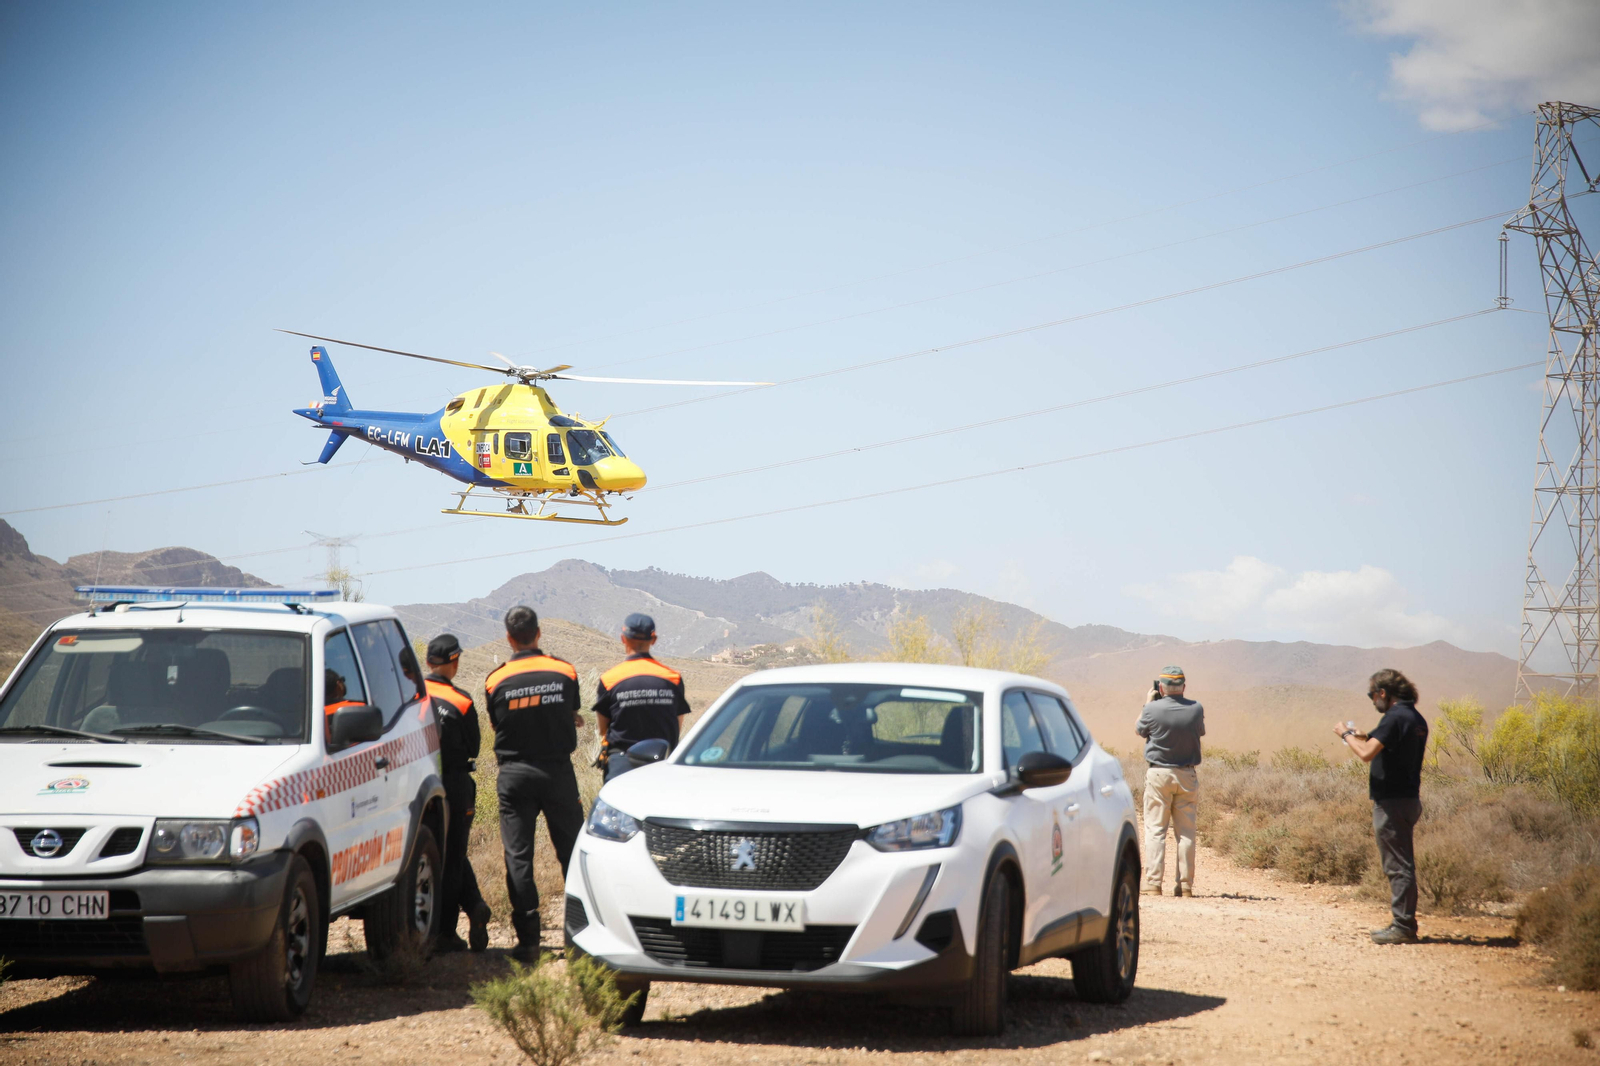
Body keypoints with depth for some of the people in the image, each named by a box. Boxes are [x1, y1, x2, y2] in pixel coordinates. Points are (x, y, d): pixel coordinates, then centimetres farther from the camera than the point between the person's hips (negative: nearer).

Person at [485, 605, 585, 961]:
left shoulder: (496, 680, -3)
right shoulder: (564, 672, -1)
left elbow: (498, 725, 9)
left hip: (514, 776, -1)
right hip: (558, 771, 1)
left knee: (518, 855, 2)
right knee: (572, 851, 8)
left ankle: (528, 940, -2)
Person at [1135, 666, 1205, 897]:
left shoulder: (1153, 709, -12)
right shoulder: (1196, 709, -5)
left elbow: (1139, 730, 7)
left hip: (1158, 775, -2)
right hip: (1187, 776, 2)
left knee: (1155, 829, 2)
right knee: (1186, 831, 6)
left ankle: (1153, 883, -3)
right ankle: (1185, 884, 5)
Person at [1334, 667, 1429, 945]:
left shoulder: (1394, 718, -16)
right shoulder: (1416, 719, 14)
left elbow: (1366, 754, -24)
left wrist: (1346, 735, -7)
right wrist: (1365, 738, 19)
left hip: (1392, 802, -10)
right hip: (1409, 799, 10)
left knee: (1398, 866, -7)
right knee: (1401, 865, 15)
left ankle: (1403, 927, -6)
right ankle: (1401, 922, 20)